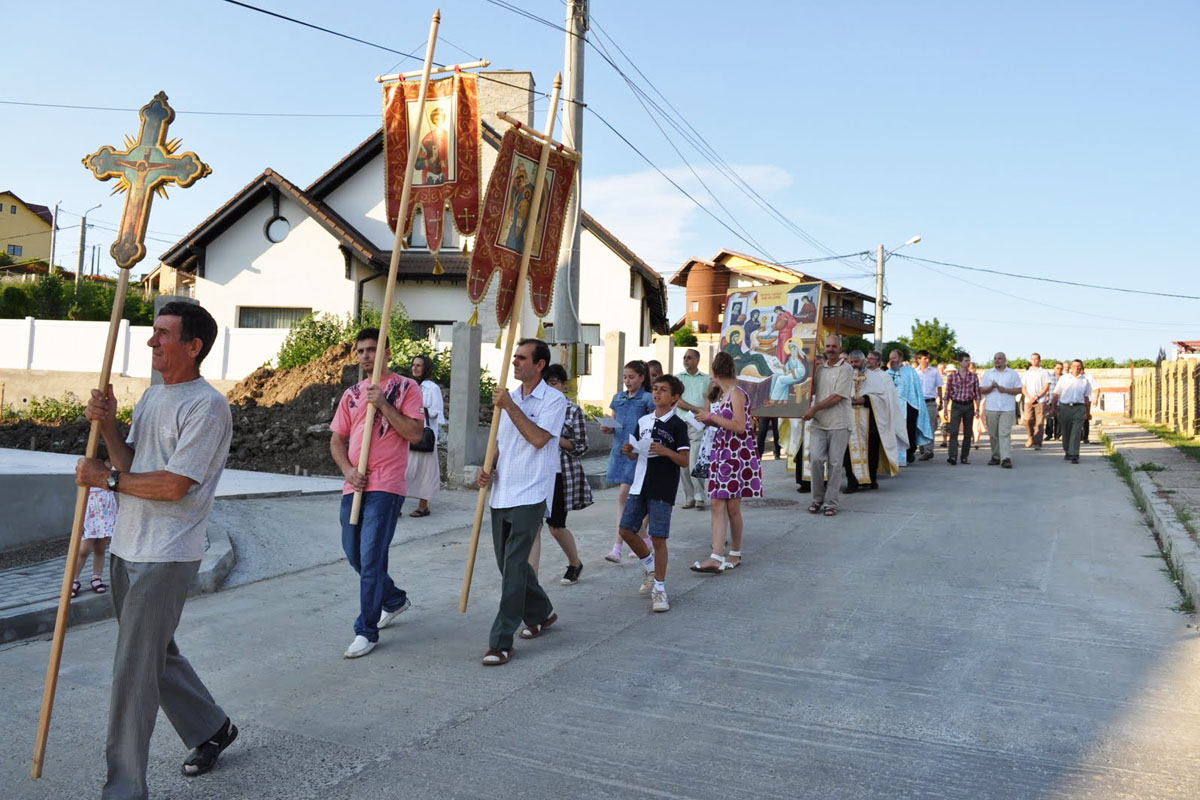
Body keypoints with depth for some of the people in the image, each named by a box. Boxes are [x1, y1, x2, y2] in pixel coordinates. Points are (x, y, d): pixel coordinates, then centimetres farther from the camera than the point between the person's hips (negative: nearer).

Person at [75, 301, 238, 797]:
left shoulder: (207, 406, -16)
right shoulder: (151, 396, 13)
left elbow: (173, 485, -21)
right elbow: (130, 465, 10)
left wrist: (106, 479, -10)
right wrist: (107, 426, -6)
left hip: (166, 557, -9)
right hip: (127, 550, 9)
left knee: (133, 672, -4)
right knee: (155, 655, 20)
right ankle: (211, 729, 38)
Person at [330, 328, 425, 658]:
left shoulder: (405, 387, -1)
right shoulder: (352, 394, 14)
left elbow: (415, 432, -11)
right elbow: (337, 440, 14)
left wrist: (383, 404, -16)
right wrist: (347, 470, -3)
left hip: (385, 486, -7)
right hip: (354, 485, 7)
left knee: (371, 557, -8)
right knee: (354, 554, 15)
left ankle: (367, 631, 3)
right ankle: (395, 599, 37)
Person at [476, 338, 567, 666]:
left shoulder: (554, 399, -6)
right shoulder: (509, 397, 15)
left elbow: (538, 438, -18)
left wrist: (509, 406, -16)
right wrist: (487, 470, 3)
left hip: (529, 496, -7)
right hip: (501, 494, 7)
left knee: (513, 568, -9)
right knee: (509, 563, 15)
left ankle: (501, 642, -4)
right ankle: (541, 614, 36)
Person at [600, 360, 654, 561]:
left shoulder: (647, 399, -3)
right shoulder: (618, 398, 14)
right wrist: (607, 428, -2)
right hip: (619, 448, 6)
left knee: (623, 496, -11)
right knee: (630, 498, 10)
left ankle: (618, 547, -8)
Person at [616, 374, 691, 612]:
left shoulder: (677, 425, -6)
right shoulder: (643, 421, 11)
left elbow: (685, 461, -9)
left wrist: (666, 451, -24)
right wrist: (628, 452, -3)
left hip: (663, 490, -6)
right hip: (640, 485, 6)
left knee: (658, 538, -5)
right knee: (626, 530, 6)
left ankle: (659, 588, 8)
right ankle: (650, 566, 31)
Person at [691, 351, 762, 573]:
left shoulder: (737, 394, -12)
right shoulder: (721, 394, 15)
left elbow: (739, 427, -21)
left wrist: (712, 417, -16)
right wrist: (707, 419, 11)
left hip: (737, 454, -8)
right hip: (721, 452, 8)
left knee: (732, 506, 0)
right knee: (716, 504, 0)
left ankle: (735, 554, 16)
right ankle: (717, 557, -2)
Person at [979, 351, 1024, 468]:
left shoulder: (1013, 373, 8)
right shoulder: (988, 373, 13)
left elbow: (1019, 390, 4)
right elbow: (981, 390, 8)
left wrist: (1005, 389, -9)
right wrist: (992, 387, -11)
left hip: (1007, 409, -2)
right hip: (991, 408, 2)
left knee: (1005, 433, -12)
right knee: (993, 434, 6)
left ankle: (1006, 458, -16)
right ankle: (996, 456, 17)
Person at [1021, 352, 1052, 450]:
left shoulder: (1044, 372, 7)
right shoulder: (1027, 373, 18)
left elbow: (1046, 387, -1)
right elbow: (1023, 387, 13)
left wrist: (1036, 397, -10)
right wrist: (1029, 397, -5)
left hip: (1041, 401, -3)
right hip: (1028, 401, 3)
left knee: (1039, 422, -7)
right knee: (1028, 420, -9)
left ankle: (1037, 443, -7)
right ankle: (1030, 437, 13)